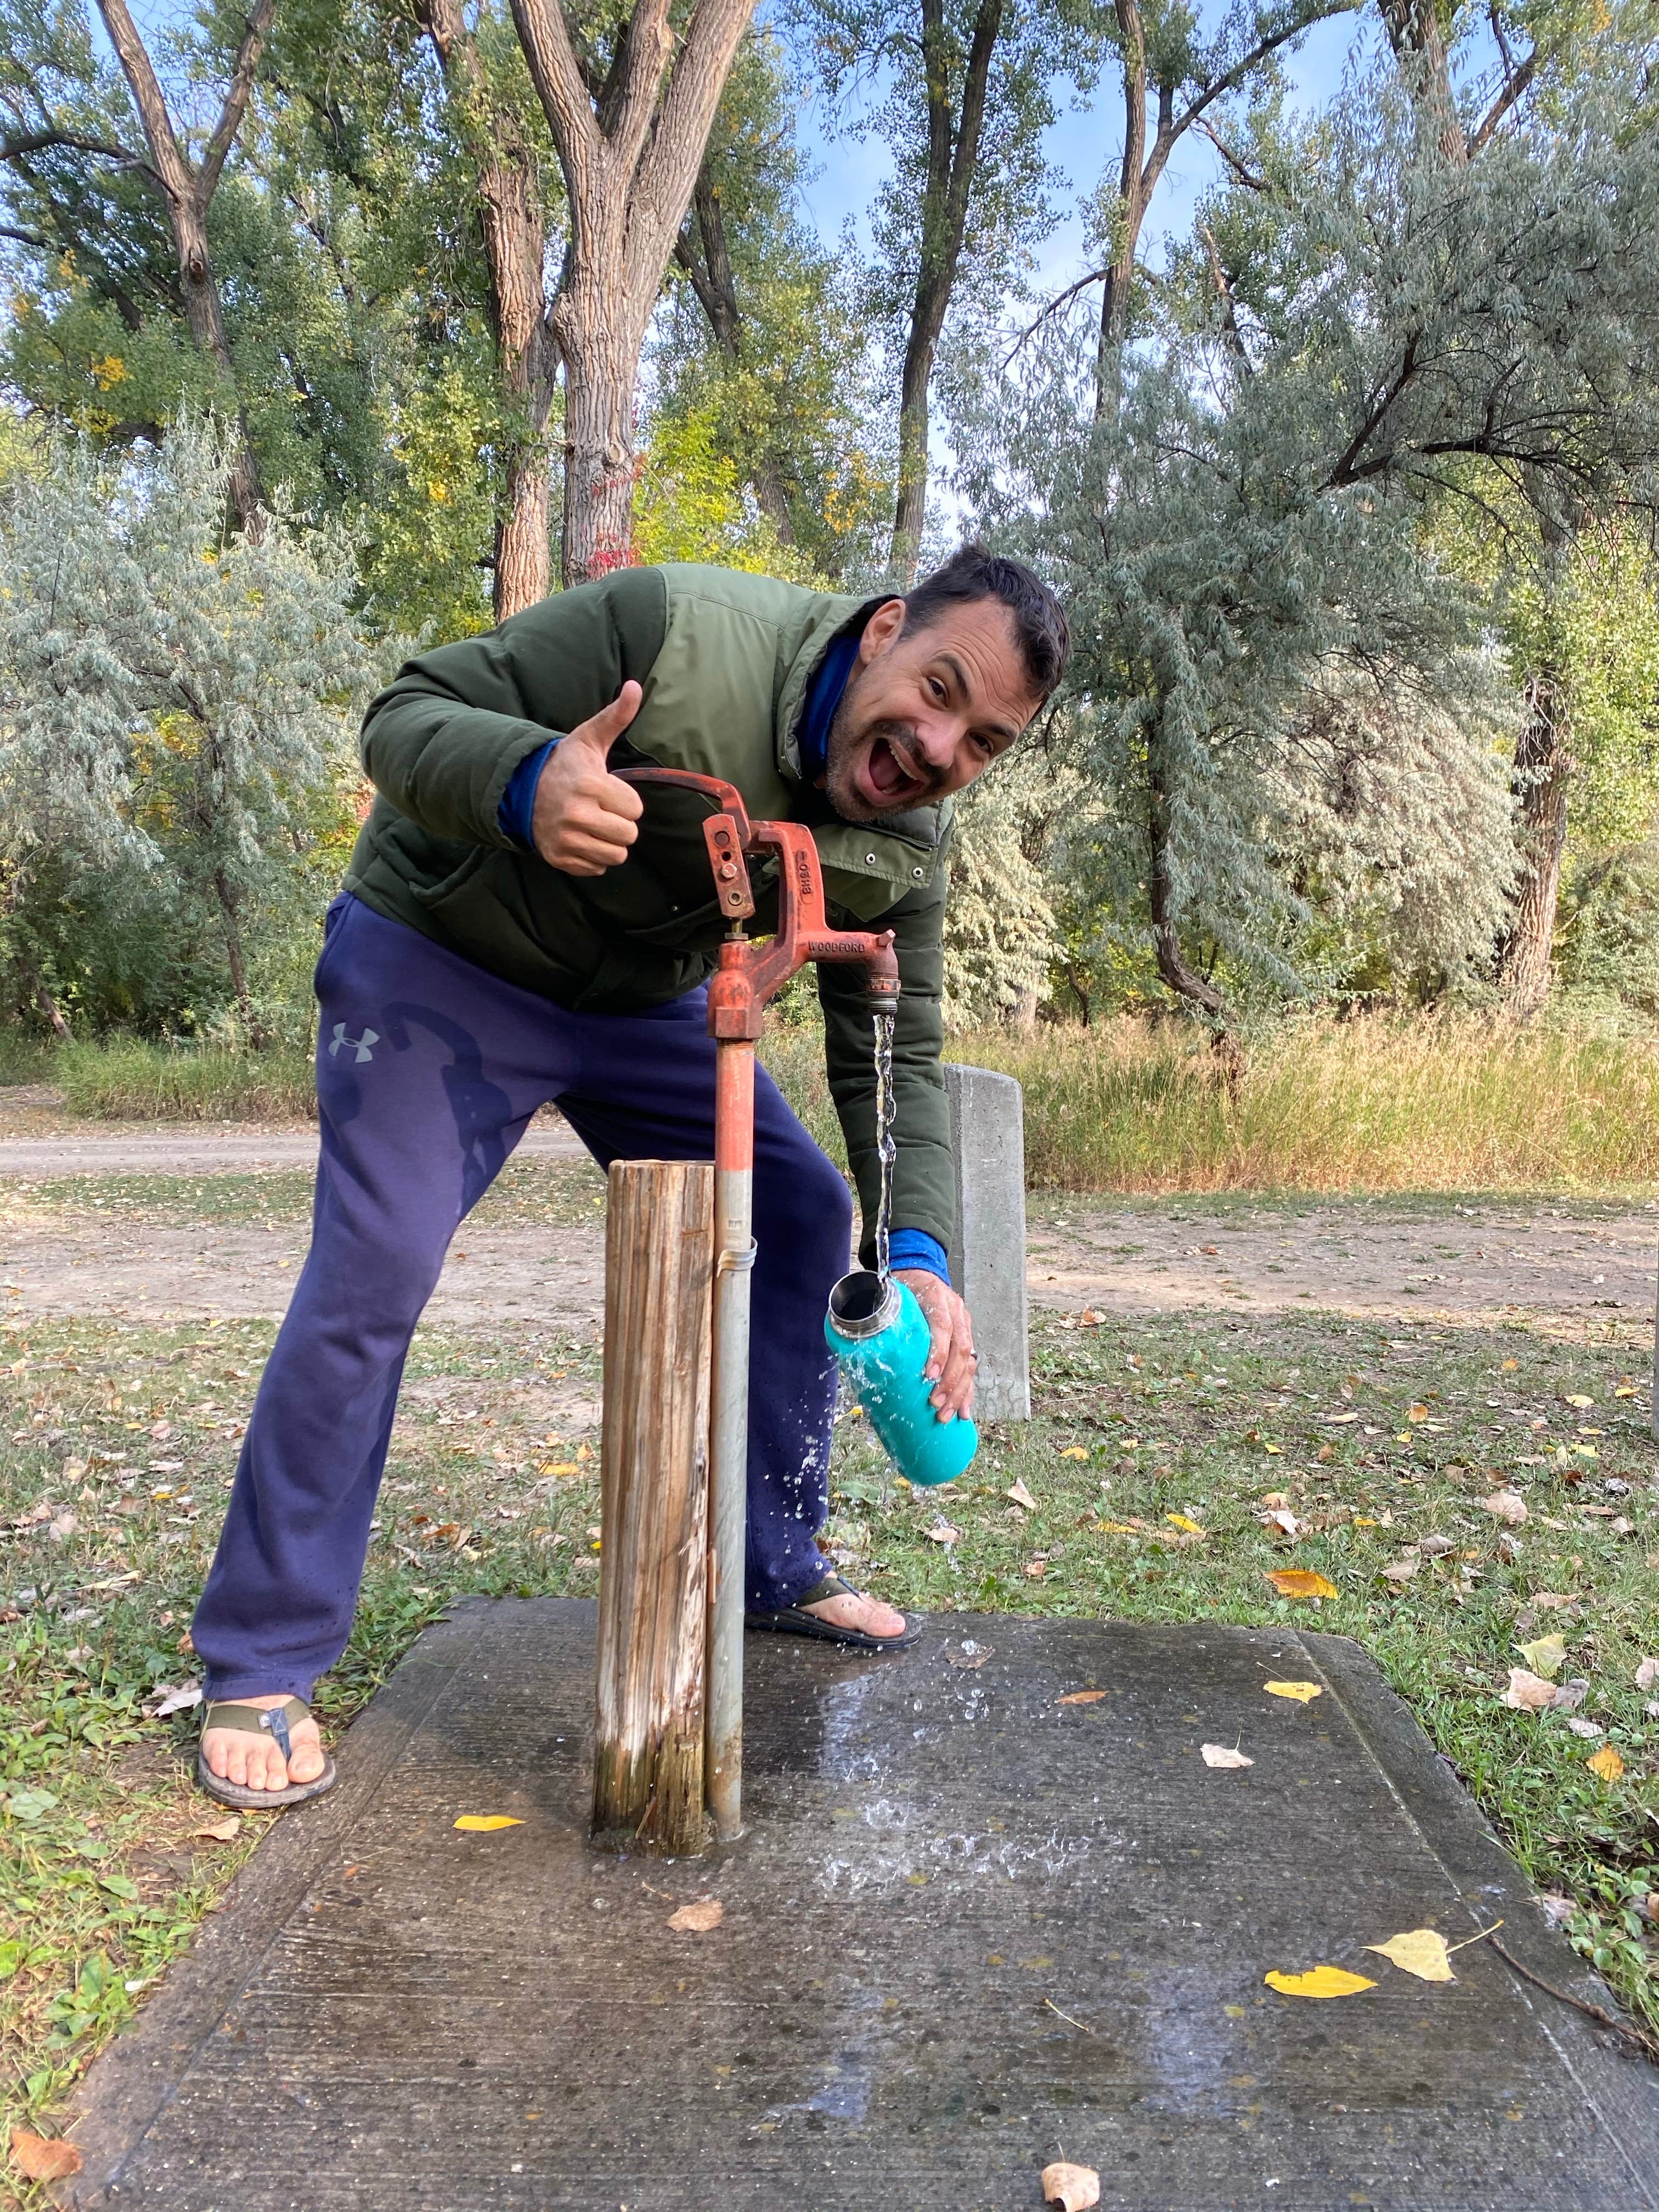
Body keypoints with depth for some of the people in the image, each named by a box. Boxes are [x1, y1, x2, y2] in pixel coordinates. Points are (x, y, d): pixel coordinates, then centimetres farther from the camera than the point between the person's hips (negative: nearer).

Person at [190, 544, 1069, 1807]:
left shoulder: (906, 845, -12)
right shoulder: (676, 633, -31)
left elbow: (896, 1060, -8)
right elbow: (406, 716, -27)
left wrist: (920, 1253, -24)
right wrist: (527, 780, -51)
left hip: (645, 1001, 6)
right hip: (439, 959, -6)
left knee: (801, 1213, 0)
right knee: (375, 1273, -16)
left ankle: (773, 1571, 16)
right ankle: (260, 1667, 0)